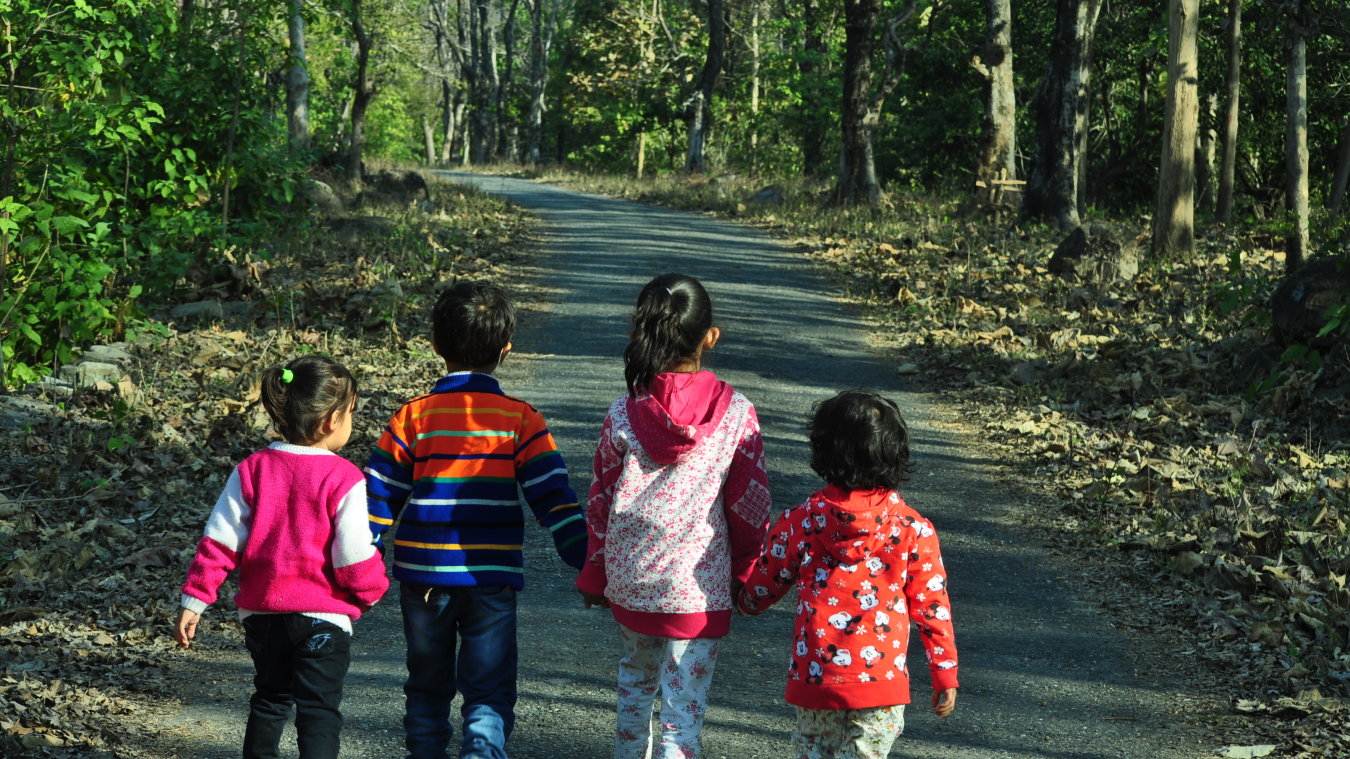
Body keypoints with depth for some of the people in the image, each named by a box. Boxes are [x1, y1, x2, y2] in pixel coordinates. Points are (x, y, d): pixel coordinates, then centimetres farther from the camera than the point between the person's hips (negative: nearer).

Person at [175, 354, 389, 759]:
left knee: (269, 699, 23)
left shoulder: (252, 470, -2)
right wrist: (373, 589, 6)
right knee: (319, 711, 1)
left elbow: (219, 540, -4)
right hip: (323, 617, -4)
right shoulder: (344, 479, -14)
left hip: (262, 612, 4)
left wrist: (194, 600, 1)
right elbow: (354, 556, -14)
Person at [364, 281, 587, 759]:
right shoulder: (520, 419, -4)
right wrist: (587, 560, 0)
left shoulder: (413, 416, -1)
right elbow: (553, 497, -6)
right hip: (491, 580, -2)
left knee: (428, 688, 18)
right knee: (489, 692, 4)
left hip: (422, 578, 2)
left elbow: (378, 497, 2)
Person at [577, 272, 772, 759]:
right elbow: (750, 504, -4)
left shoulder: (623, 416, -9)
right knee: (684, 709, 2)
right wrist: (745, 574, 12)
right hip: (698, 588, -2)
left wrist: (594, 575, 14)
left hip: (630, 578, 3)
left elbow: (601, 501, 0)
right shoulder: (736, 414, -11)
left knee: (636, 681, 26)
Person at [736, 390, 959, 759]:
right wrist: (945, 675, 8)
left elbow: (764, 586, 8)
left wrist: (745, 600, 32)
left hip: (814, 675, 1)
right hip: (881, 679, -1)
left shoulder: (799, 521, -4)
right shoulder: (914, 529, -7)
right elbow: (931, 607, -2)